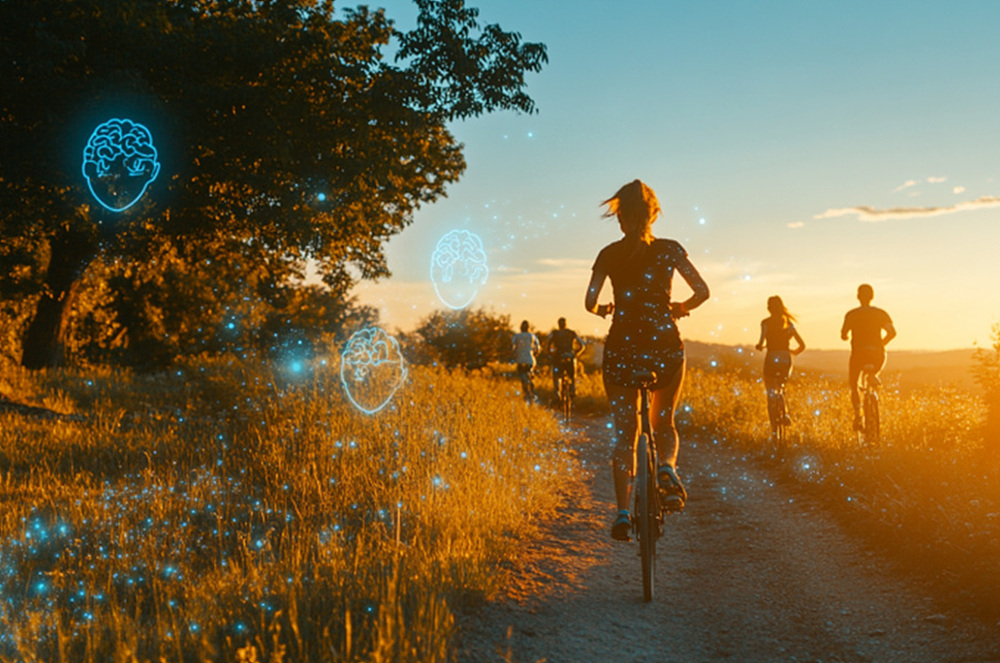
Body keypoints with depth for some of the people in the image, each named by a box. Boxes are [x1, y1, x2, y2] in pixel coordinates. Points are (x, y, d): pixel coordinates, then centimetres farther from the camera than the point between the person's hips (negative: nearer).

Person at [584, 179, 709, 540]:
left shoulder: (609, 254, 1)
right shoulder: (670, 250, 0)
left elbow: (590, 302, -5)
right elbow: (702, 291, -6)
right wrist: (681, 307, 14)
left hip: (621, 349, 0)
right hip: (665, 346, 0)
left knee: (624, 434, 9)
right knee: (664, 423, 20)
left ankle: (623, 512, 3)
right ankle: (667, 467, -11)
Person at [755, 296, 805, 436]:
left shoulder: (766, 322, -4)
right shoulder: (788, 322, 7)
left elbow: (762, 342, -17)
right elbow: (802, 345, 6)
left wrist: (760, 346, 6)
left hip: (771, 359, -4)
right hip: (786, 360, 4)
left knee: (771, 393, 4)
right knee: (779, 388, 27)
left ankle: (774, 427, -2)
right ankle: (785, 414, 8)